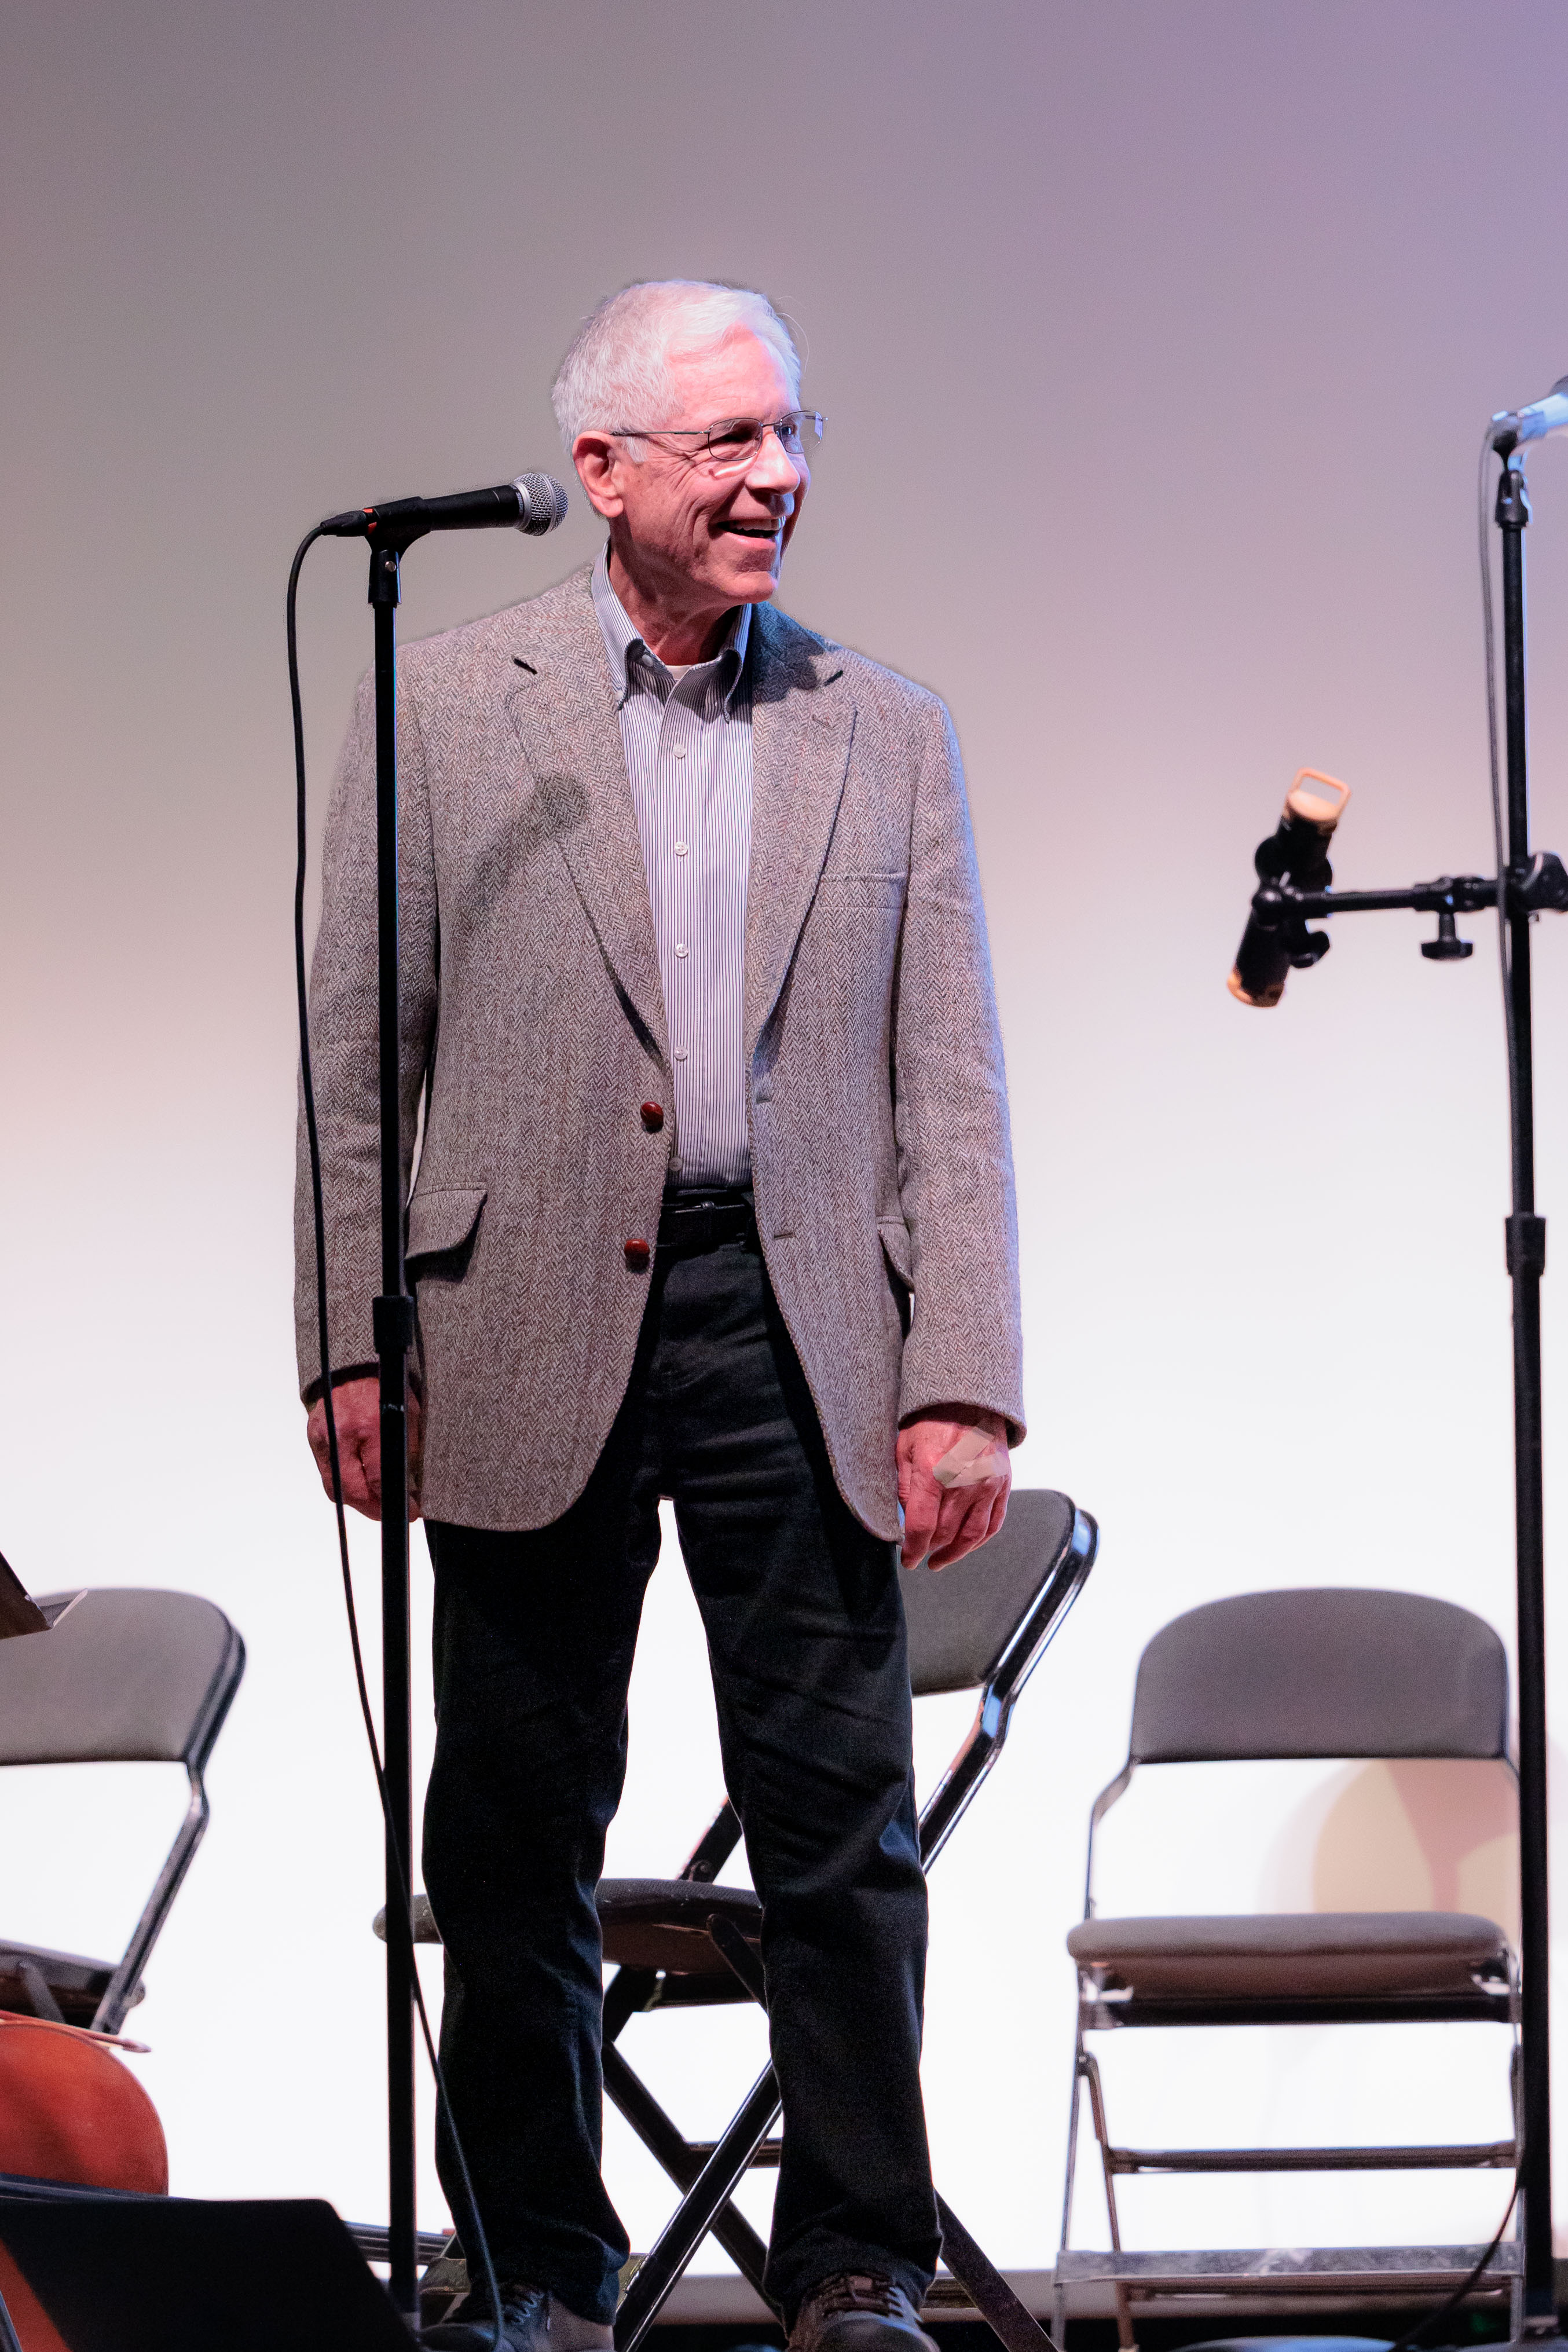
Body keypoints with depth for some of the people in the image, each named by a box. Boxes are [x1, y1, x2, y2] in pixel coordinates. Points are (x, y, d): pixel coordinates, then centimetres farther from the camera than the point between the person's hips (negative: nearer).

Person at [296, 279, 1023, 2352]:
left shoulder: (888, 736, 9)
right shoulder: (444, 709, 5)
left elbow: (954, 1091, 6)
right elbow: (356, 1055, 4)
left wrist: (963, 1385, -3)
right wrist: (355, 1345, -3)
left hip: (797, 1327, 1)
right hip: (532, 1337, -1)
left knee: (844, 1829, 1)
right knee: (514, 1834, 6)